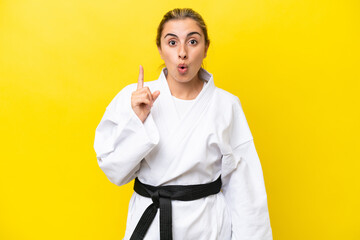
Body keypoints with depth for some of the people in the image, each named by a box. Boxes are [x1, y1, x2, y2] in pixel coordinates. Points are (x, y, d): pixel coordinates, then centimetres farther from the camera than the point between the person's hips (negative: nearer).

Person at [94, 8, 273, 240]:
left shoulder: (226, 105, -9)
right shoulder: (132, 98, -8)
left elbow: (243, 187, -4)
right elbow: (116, 172, -7)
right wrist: (137, 120, -19)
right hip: (148, 221, 1)